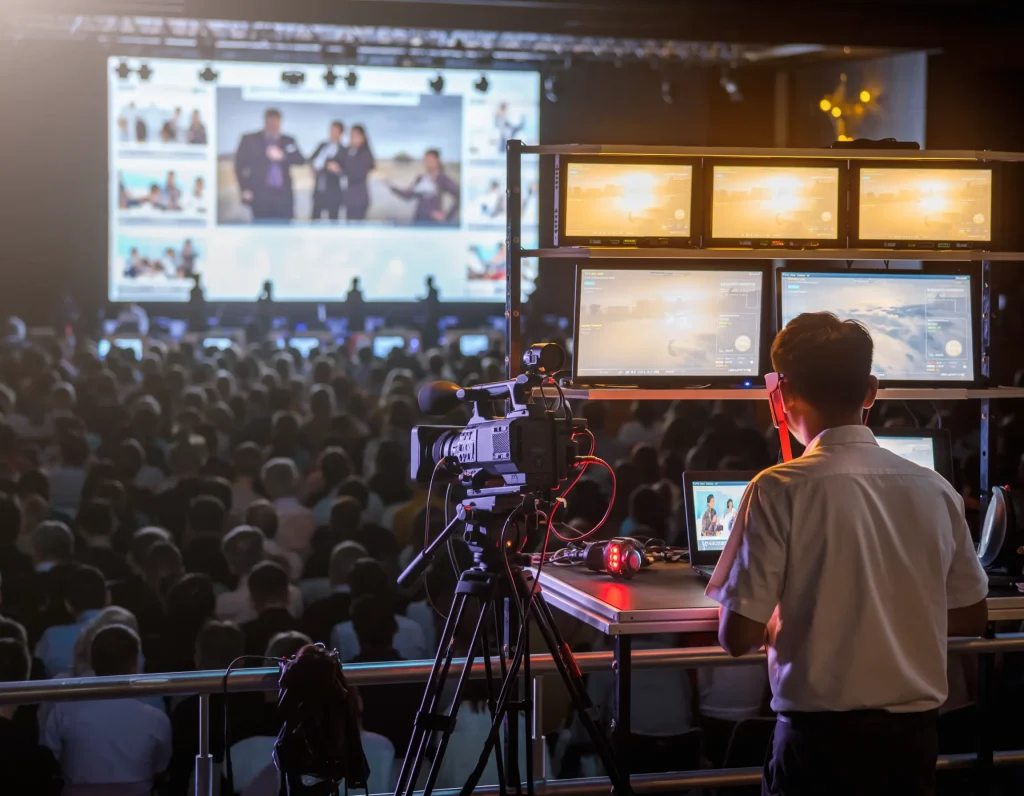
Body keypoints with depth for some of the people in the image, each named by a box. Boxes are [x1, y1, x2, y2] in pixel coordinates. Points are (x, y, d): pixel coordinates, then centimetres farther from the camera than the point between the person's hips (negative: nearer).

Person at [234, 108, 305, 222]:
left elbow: (300, 160, 2)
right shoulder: (250, 140, 4)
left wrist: (283, 156, -16)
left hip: (283, 196, 2)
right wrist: (245, 190, -3)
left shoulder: (288, 141, 11)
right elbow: (240, 165, 5)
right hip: (260, 195, -2)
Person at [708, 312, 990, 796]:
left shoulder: (779, 491, -12)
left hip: (823, 737, -4)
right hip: (914, 735, 4)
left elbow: (738, 636, -11)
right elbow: (971, 618, 11)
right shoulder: (935, 489, 0)